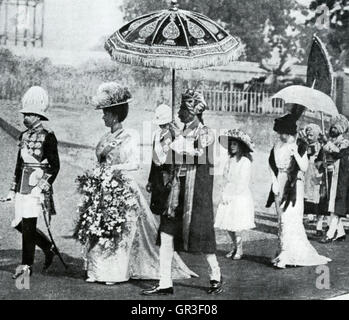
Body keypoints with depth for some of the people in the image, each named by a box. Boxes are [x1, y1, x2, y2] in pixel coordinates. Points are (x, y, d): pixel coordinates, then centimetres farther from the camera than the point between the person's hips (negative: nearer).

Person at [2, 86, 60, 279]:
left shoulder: (47, 137, -8)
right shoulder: (24, 136, 13)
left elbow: (55, 166, -9)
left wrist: (44, 188, -16)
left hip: (37, 186, -7)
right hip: (22, 187, 7)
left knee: (28, 225, -5)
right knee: (19, 224, 10)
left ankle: (27, 265, 7)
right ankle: (49, 248, 28)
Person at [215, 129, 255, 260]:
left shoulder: (245, 161, -10)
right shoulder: (230, 160, 11)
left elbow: (243, 183, -13)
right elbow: (225, 179, 13)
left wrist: (230, 196, -11)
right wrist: (225, 195, 1)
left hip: (240, 197, -6)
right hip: (228, 197, 6)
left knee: (236, 226, -7)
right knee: (228, 225, 5)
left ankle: (239, 250, 8)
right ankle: (235, 247, 21)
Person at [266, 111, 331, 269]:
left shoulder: (300, 146, -4)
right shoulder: (277, 146, 8)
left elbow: (304, 168, -10)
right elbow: (273, 167, 10)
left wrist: (296, 153, -22)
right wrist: (275, 184, -2)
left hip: (294, 186, -4)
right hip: (280, 186, 4)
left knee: (290, 219, -10)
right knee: (282, 219, 6)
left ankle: (286, 256, -9)